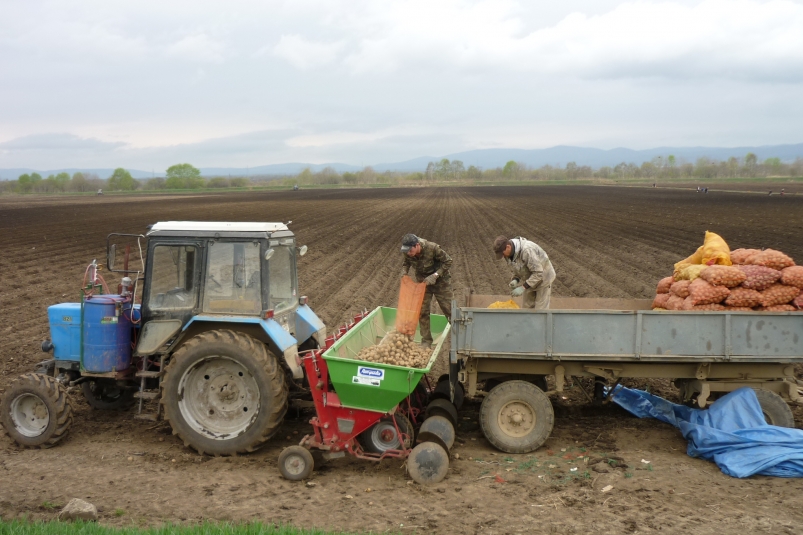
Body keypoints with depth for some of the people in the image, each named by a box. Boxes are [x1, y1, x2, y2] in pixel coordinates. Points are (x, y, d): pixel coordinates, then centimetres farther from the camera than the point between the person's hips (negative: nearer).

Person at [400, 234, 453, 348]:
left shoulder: (433, 248, -32)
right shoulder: (407, 253, -19)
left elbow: (448, 261, -20)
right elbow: (406, 263, 3)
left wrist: (435, 275, -28)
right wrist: (404, 272, -19)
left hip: (440, 281, -4)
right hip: (422, 281, 4)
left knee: (450, 309, 2)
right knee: (422, 311, 3)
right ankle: (426, 341, 15)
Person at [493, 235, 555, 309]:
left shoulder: (527, 250, -37)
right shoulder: (510, 252, -10)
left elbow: (538, 273, -34)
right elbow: (516, 269, 6)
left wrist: (523, 288, -34)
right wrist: (515, 280, -14)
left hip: (543, 278, -8)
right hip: (529, 279, 8)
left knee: (540, 310, -6)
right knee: (528, 307, 11)